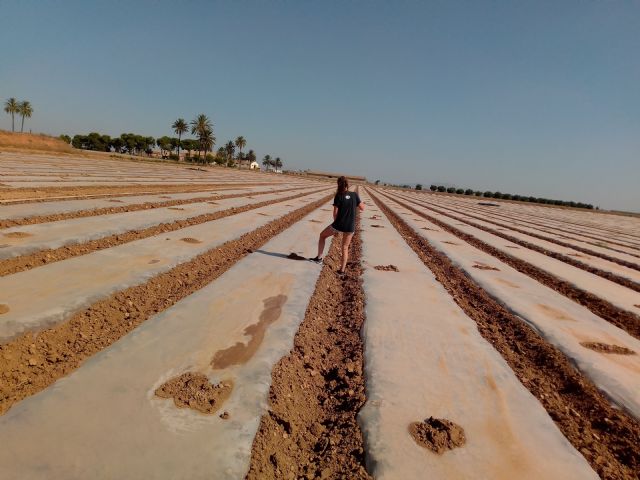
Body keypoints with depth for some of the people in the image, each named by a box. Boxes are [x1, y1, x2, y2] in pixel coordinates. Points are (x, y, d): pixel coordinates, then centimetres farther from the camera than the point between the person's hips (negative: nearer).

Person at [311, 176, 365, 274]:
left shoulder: (338, 196, -9)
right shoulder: (354, 195, -2)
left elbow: (335, 213, -8)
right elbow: (362, 208, 3)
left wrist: (336, 227, 6)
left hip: (339, 225, -2)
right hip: (350, 227, 3)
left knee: (322, 235, 23)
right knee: (345, 247, 18)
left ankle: (319, 257, 22)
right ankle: (342, 269, 15)